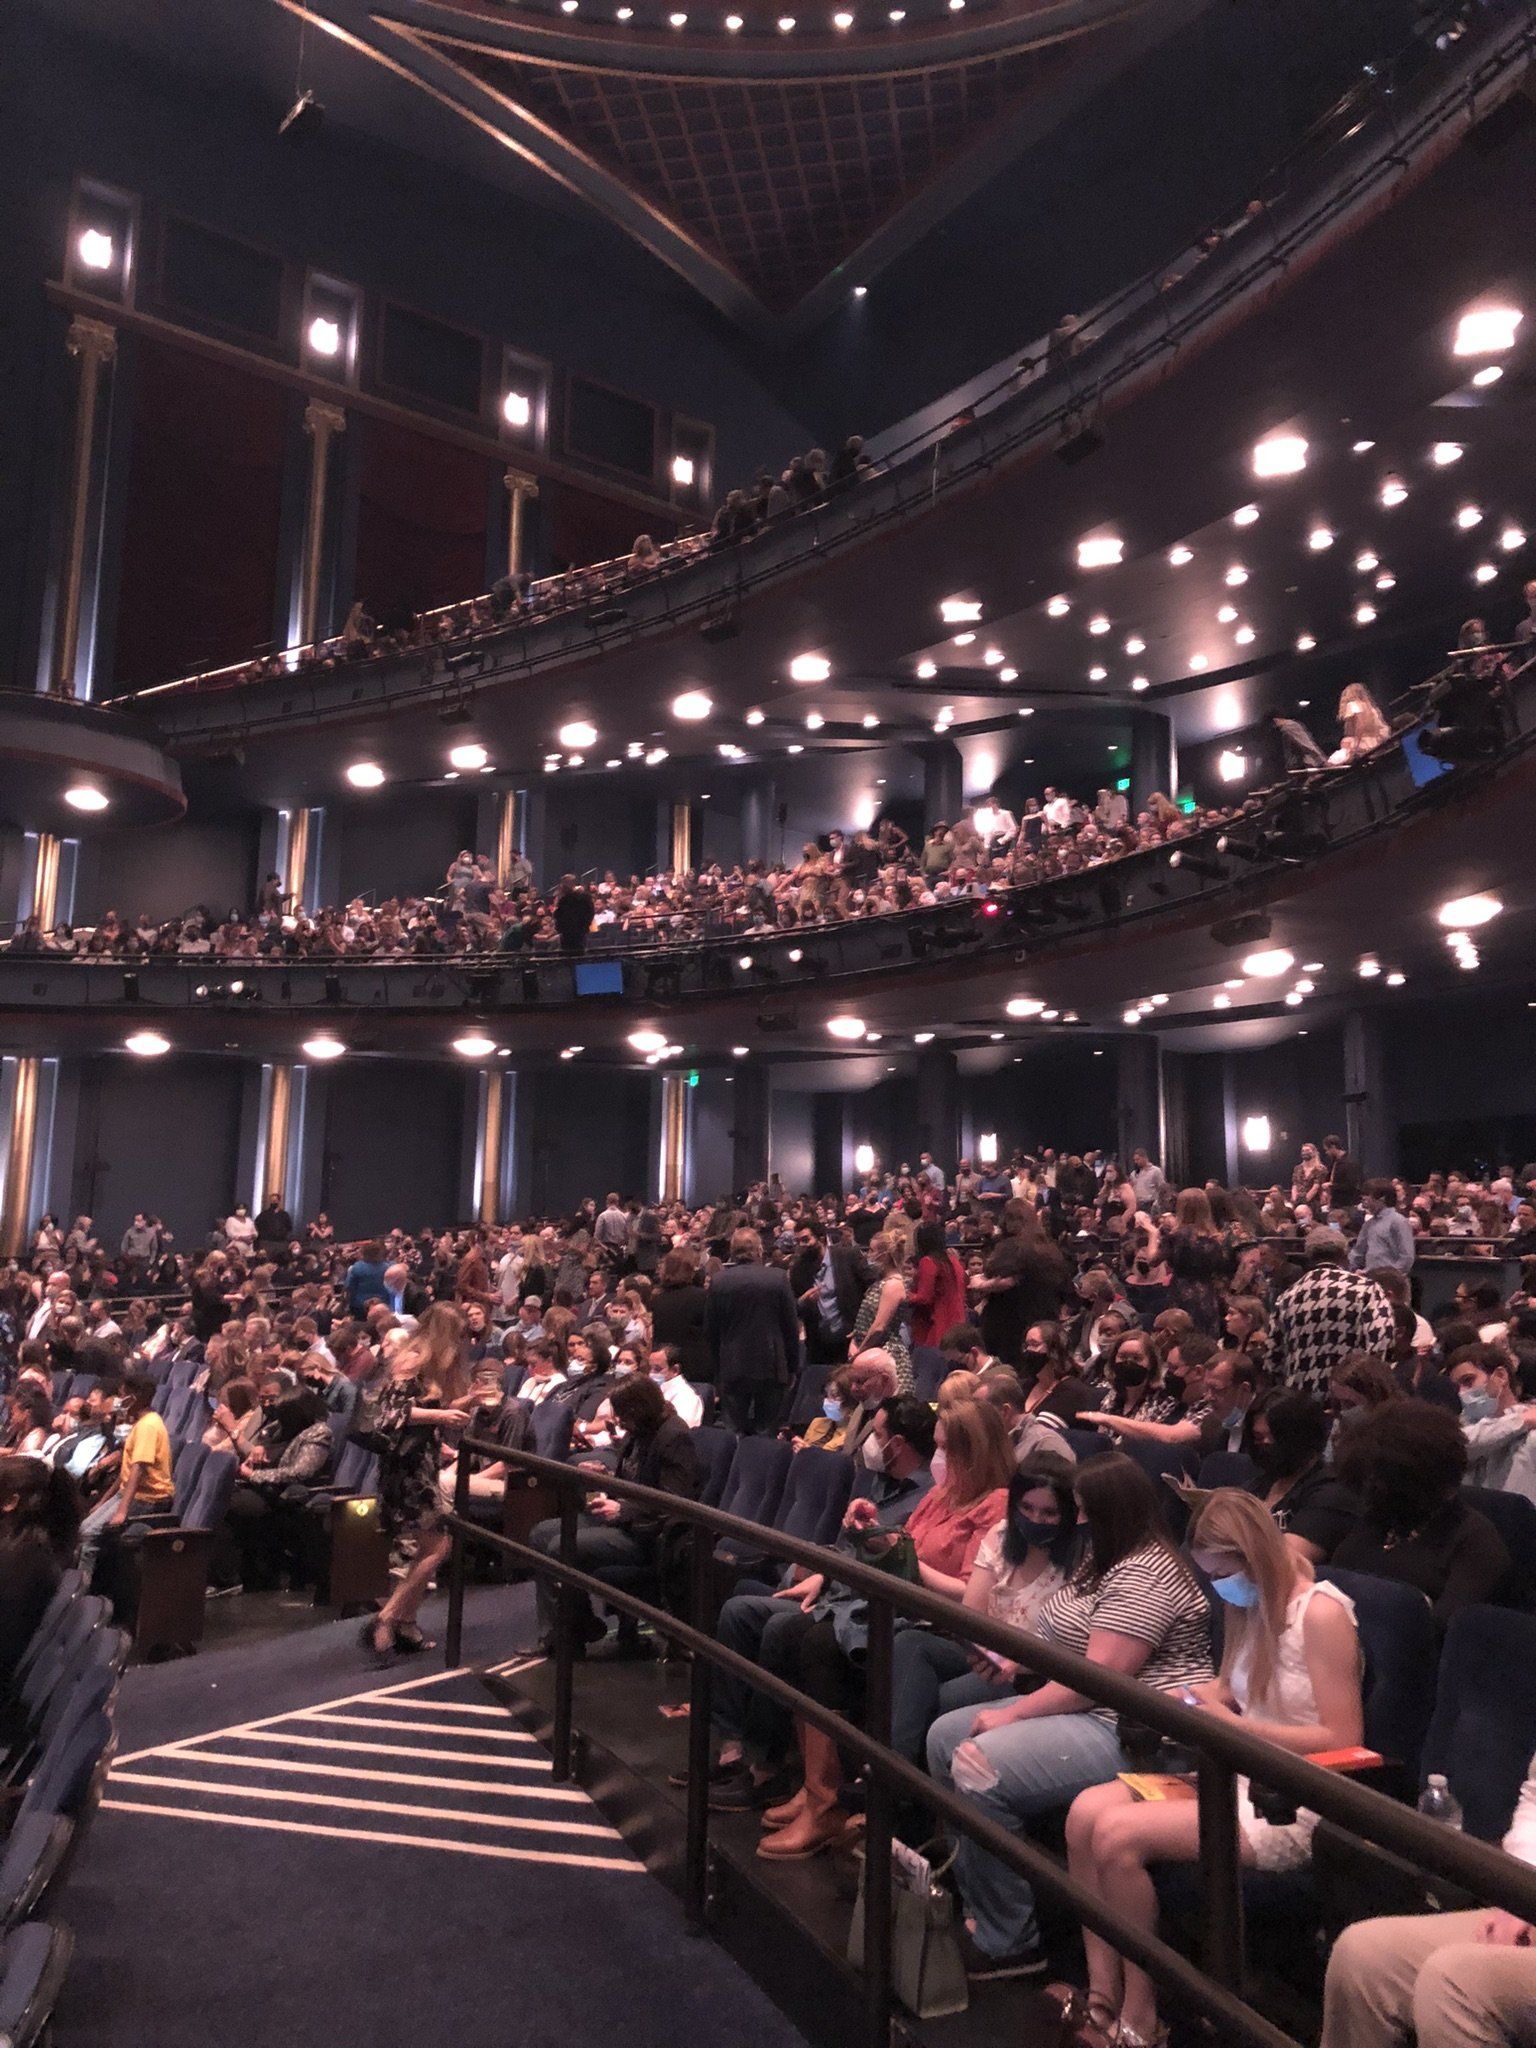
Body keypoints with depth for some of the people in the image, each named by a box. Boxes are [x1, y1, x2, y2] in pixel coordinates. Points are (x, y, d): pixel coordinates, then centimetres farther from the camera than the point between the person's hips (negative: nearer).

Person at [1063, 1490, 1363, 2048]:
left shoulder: (1321, 1612, -15)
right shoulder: (1250, 1606, 10)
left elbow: (1342, 1740, -17)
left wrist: (1234, 1725, -19)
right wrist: (1199, 1702, -2)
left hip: (1294, 1808, -8)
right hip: (1240, 1777, 8)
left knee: (1117, 1834, -22)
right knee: (1086, 1812, -12)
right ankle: (1103, 1997, -5)